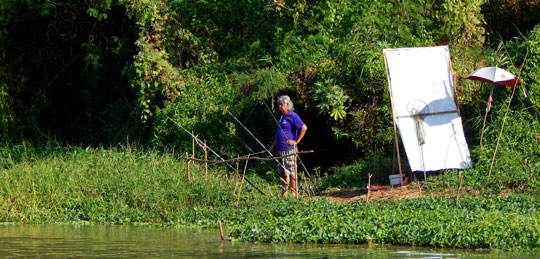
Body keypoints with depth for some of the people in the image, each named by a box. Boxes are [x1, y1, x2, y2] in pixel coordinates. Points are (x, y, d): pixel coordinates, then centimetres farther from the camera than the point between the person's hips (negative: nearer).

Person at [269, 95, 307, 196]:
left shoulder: (292, 116, -9)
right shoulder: (282, 117, 19)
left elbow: (304, 128, -18)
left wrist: (296, 141, -16)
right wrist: (273, 146, 23)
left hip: (289, 150, -9)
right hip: (280, 150, 9)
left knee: (291, 171, -6)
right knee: (283, 172, 10)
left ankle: (294, 193, -2)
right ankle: (285, 193, 15)